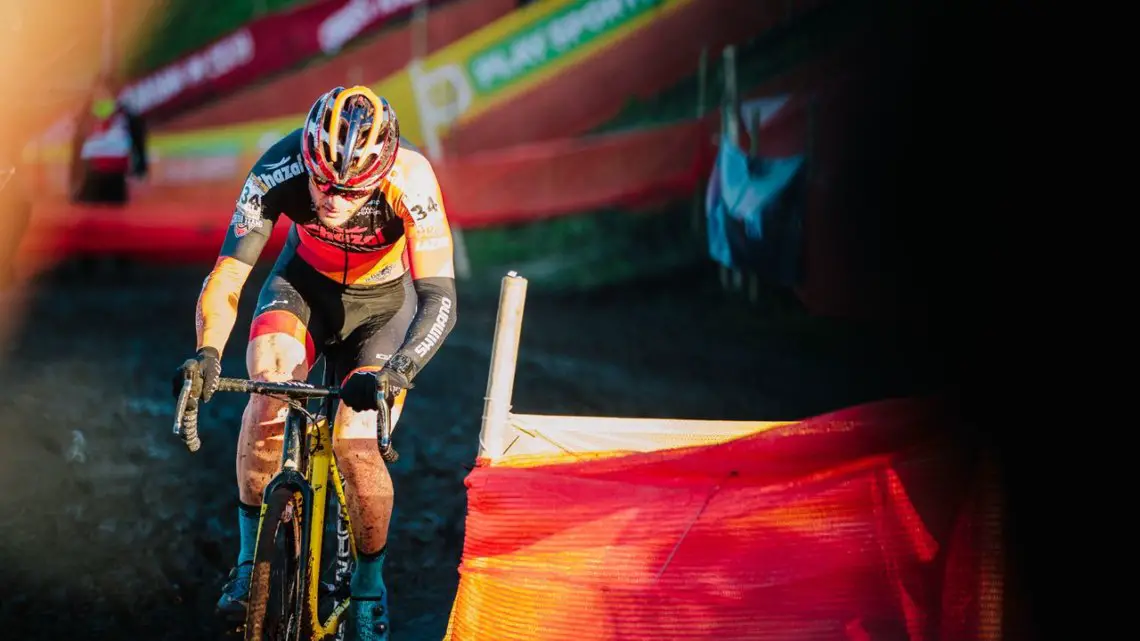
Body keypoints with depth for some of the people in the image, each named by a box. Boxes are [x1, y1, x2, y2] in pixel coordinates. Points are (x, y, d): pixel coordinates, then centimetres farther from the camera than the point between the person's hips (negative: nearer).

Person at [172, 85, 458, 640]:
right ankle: (251, 560, -10)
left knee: (358, 450, -15)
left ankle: (368, 588, 12)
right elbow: (225, 281, -31)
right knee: (268, 386, -27)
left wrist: (397, 371, -56)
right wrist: (207, 354, -49)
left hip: (382, 301, -1)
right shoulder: (279, 170, -32)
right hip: (305, 283, 1)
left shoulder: (411, 182, -37)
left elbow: (439, 298, -39)